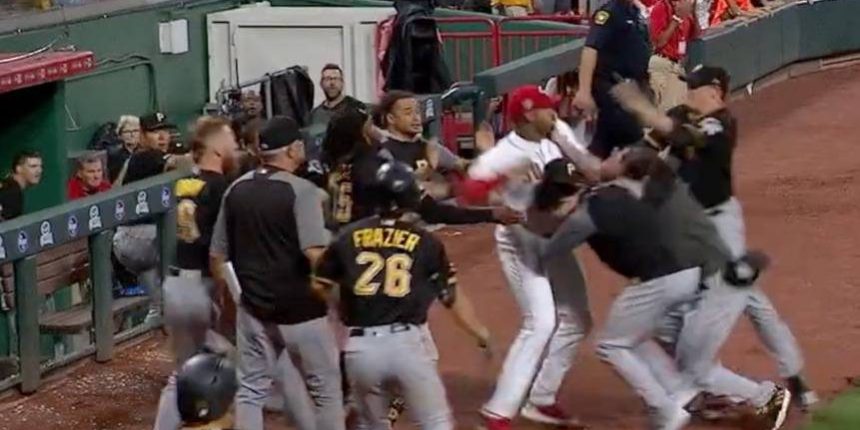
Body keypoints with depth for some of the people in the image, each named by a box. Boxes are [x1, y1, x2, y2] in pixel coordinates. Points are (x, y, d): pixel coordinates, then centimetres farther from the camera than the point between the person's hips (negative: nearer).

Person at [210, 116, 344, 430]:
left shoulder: (236, 190, 3)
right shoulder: (301, 191, -15)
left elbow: (217, 255, 8)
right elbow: (315, 252, -26)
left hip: (253, 307, 5)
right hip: (300, 309, -5)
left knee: (250, 389, 11)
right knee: (325, 388, 9)